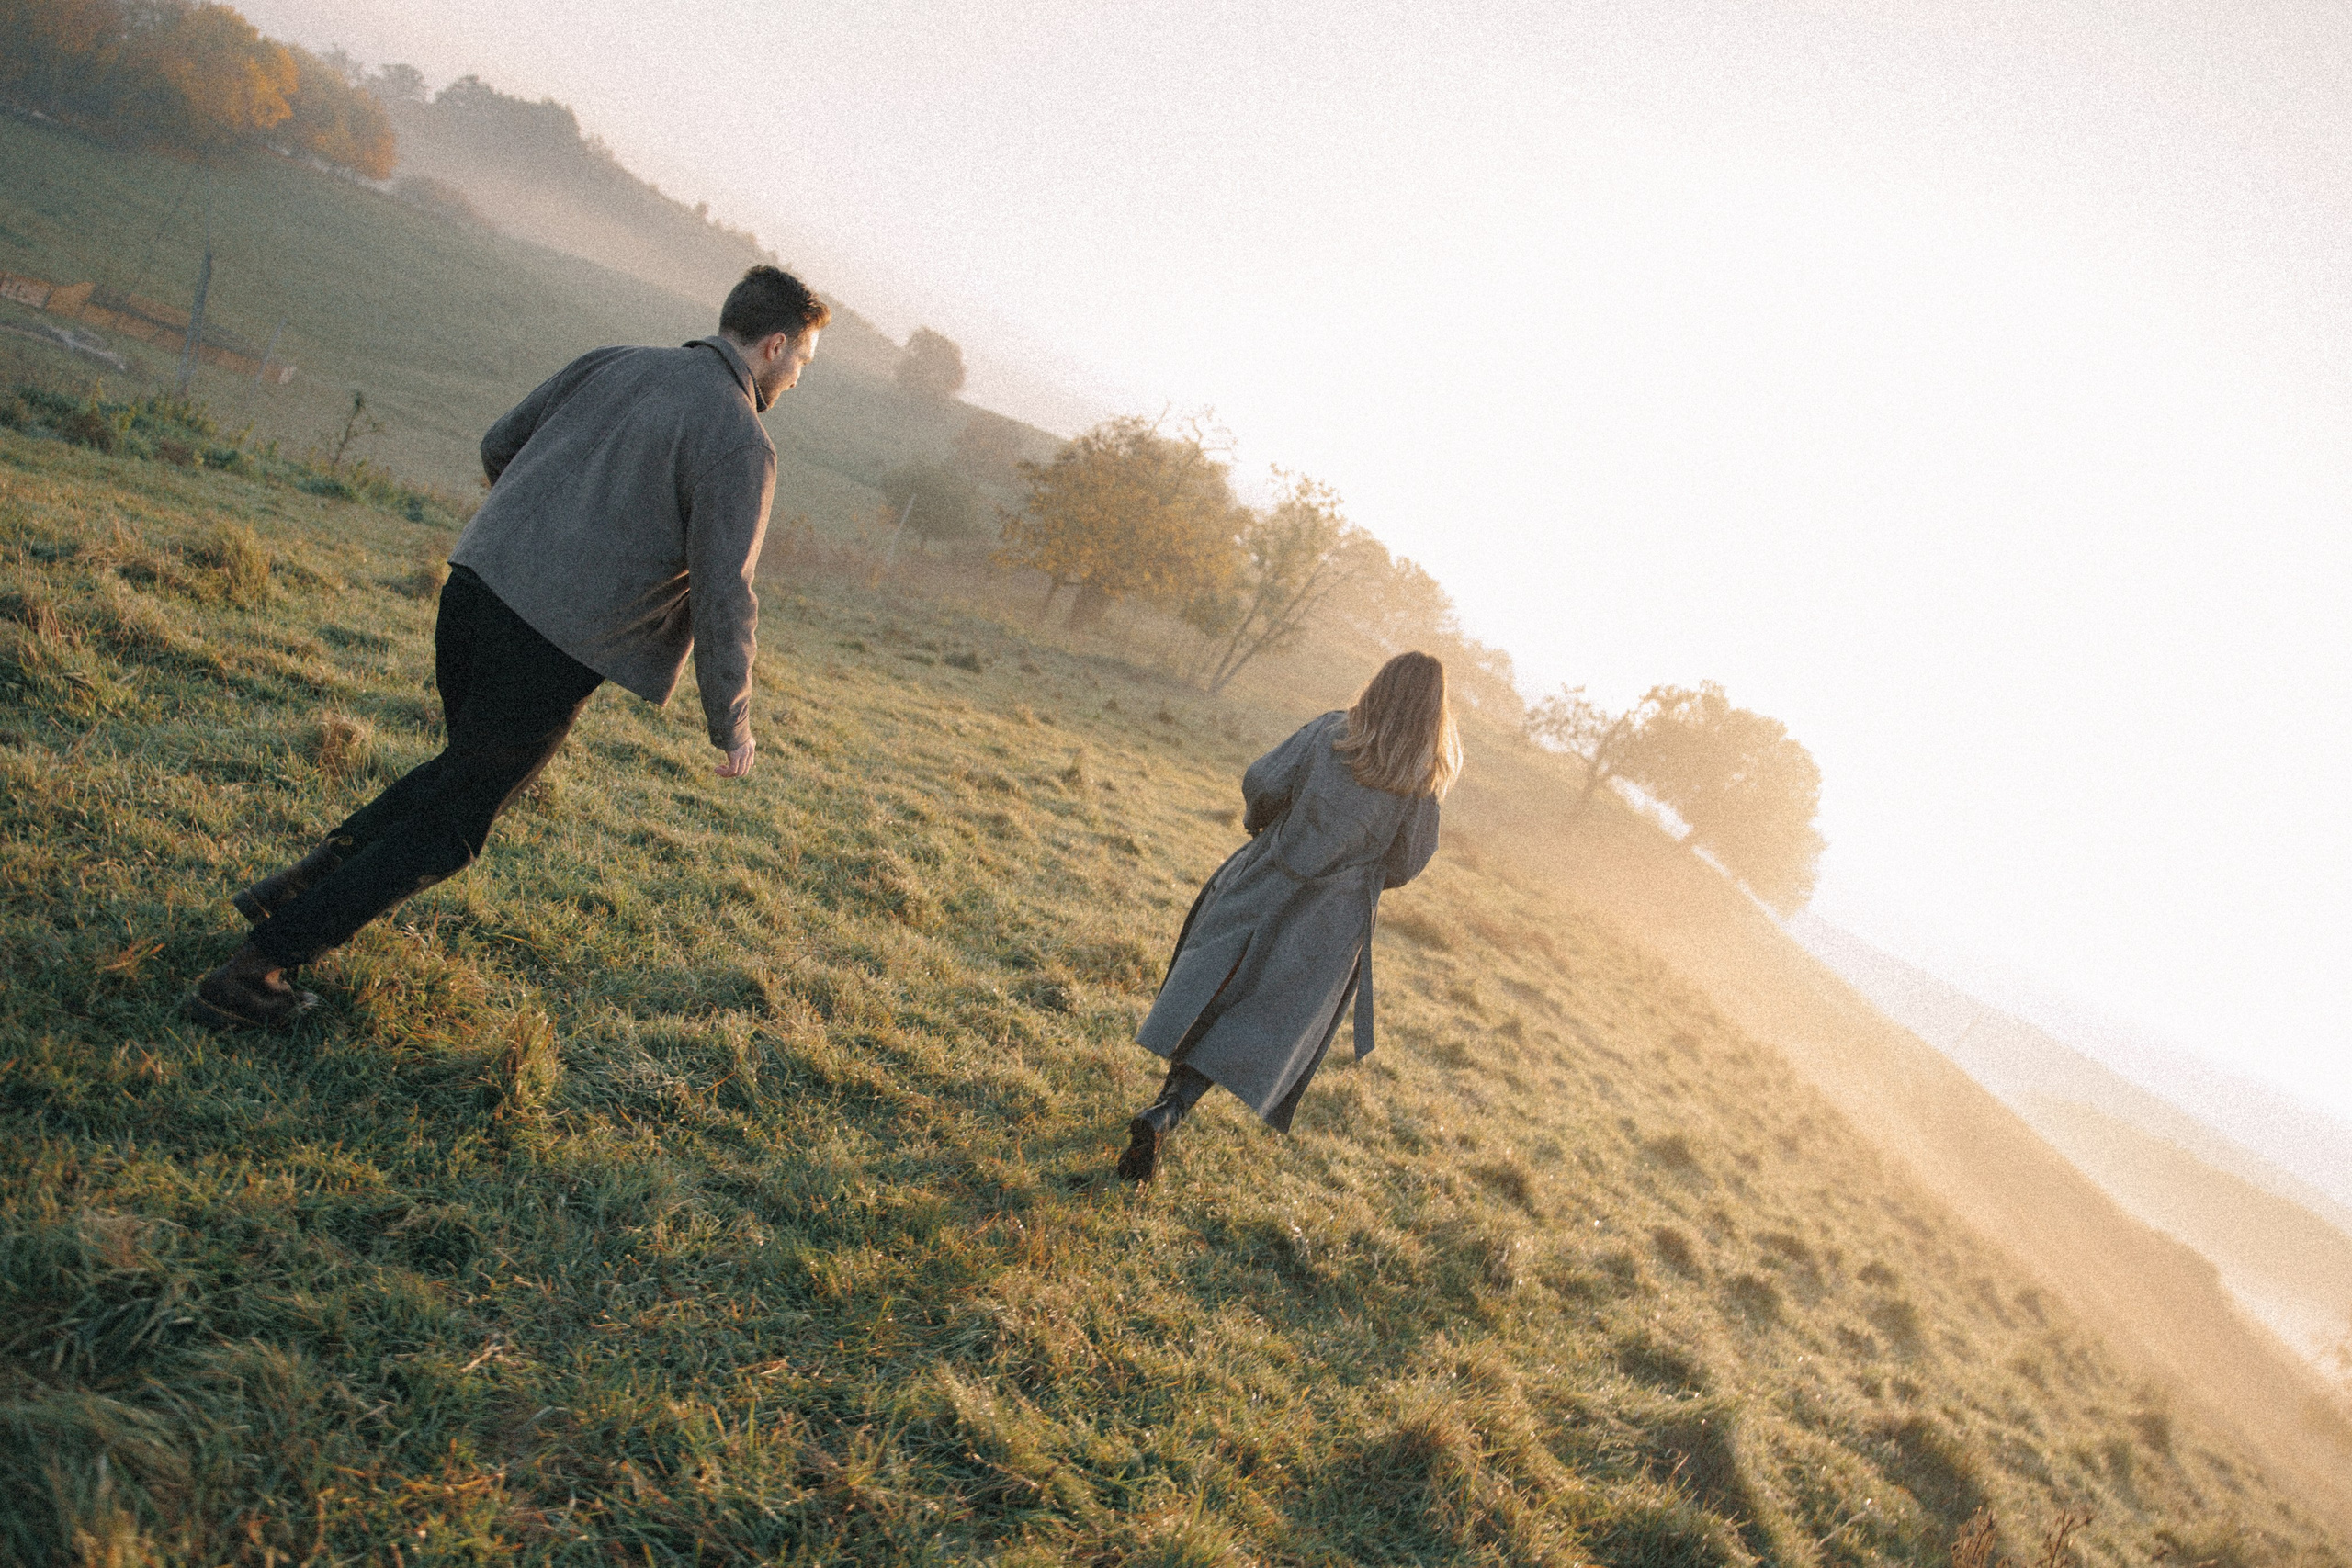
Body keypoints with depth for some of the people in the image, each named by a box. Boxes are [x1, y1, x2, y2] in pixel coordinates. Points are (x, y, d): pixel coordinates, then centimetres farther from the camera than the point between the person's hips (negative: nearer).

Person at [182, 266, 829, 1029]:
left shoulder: (610, 363, 11)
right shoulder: (742, 444, -10)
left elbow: (498, 444, 20)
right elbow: (723, 596, -14)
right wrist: (732, 721, -4)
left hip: (475, 584, 7)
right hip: (553, 650, -7)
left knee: (466, 769, 30)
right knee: (450, 827, 7)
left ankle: (299, 884, 26)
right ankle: (249, 975, 10)